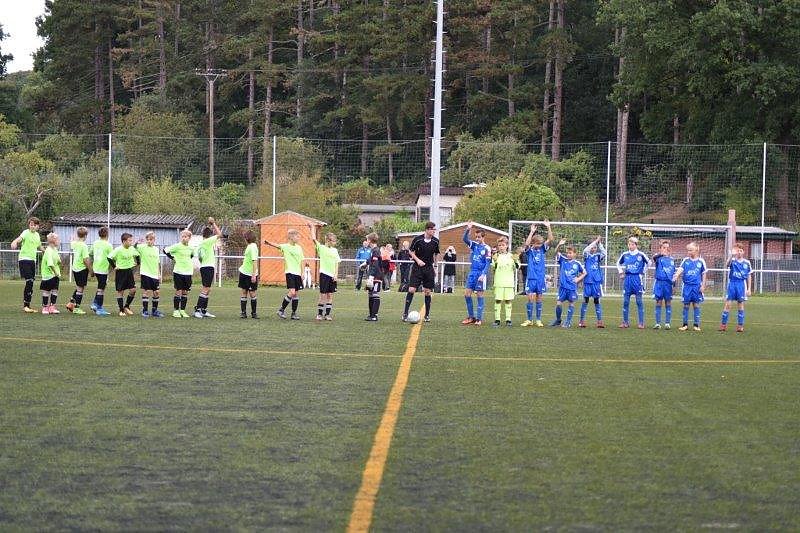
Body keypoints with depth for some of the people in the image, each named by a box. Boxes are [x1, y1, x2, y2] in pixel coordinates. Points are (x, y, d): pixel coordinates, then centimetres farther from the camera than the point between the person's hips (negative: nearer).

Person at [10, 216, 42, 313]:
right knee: (29, 281, -14)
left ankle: (27, 305, 14)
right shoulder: (26, 232, -8)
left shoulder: (37, 235, 13)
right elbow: (19, 238, -29)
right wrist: (15, 242, -50)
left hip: (33, 260, 7)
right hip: (24, 259, -7)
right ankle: (25, 305, -10)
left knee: (31, 283, 7)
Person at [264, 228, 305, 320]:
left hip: (297, 273, 6)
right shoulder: (286, 247, -4)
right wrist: (268, 243, -42)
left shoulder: (299, 248, 12)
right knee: (292, 292, -17)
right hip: (290, 272, -6)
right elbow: (277, 246, -23)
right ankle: (281, 310, -4)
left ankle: (294, 313, 14)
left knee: (297, 293, 6)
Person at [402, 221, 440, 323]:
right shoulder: (417, 239, -10)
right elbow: (411, 251, 2)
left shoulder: (435, 241, 0)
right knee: (411, 289, -9)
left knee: (427, 292, 4)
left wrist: (435, 266, 14)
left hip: (429, 268, 3)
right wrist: (417, 260, -12)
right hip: (417, 267, -3)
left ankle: (427, 315, 14)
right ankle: (405, 313, -2)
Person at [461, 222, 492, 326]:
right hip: (472, 272, 6)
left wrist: (483, 274, -18)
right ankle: (471, 317, 10)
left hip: (481, 273, -5)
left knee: (479, 295, -2)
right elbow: (465, 239, -2)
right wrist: (468, 230, -18)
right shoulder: (474, 245, 8)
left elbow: (488, 263, -9)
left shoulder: (487, 249, -7)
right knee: (467, 293, 1)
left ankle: (479, 318, 3)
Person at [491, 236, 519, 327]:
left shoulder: (511, 256, 7)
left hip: (509, 282, 1)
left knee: (508, 301, 2)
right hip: (498, 282, -1)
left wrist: (515, 261, -17)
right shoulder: (496, 256, 4)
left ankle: (508, 319, 6)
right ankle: (497, 320, 1)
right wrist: (495, 262, -18)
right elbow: (493, 271, 0)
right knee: (498, 300, -2)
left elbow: (517, 267, 3)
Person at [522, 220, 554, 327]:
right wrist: (532, 232, -29)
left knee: (539, 300, 7)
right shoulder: (529, 250, -1)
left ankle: (538, 320, 12)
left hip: (541, 278, 3)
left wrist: (548, 227, -11)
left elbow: (550, 239, -1)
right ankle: (529, 320, 5)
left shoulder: (542, 250, 7)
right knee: (530, 299, -3)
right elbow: (527, 243, -22)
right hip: (531, 278, -3)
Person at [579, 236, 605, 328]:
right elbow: (585, 250, -17)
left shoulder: (598, 256, 8)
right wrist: (595, 241, -18)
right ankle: (582, 320, 6)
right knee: (585, 300, 1)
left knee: (597, 300, 2)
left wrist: (599, 243, -15)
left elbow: (604, 253, -11)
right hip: (587, 281, -1)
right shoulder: (587, 256, 4)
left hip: (597, 282, 1)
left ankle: (599, 321, 1)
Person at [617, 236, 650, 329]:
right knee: (625, 301, 3)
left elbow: (648, 262, 12)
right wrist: (621, 272, 11)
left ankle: (641, 323, 0)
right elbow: (618, 264, 22)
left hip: (637, 278, -3)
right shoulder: (625, 254, 5)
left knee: (639, 301, -2)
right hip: (627, 278, 3)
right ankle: (625, 322, 10)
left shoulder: (640, 254, -2)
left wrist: (642, 271, 7)